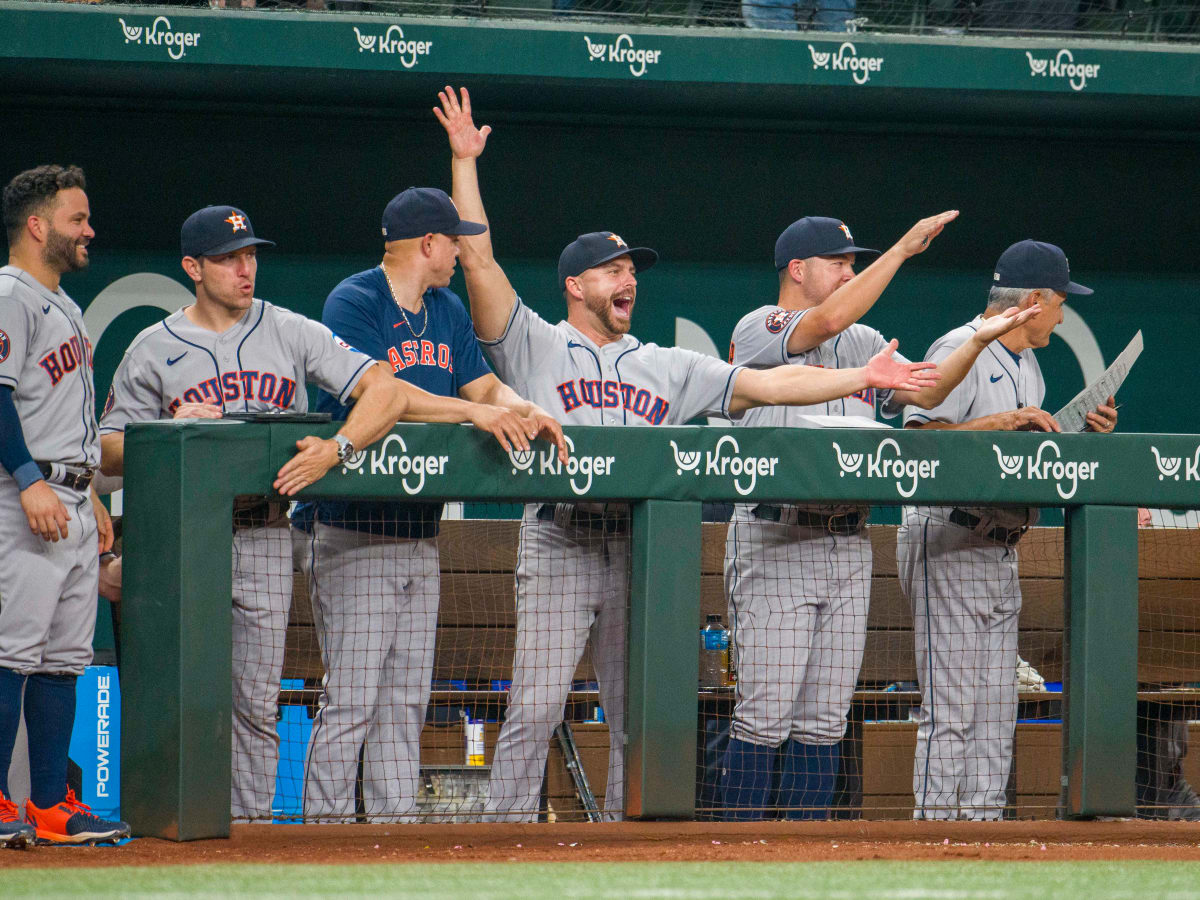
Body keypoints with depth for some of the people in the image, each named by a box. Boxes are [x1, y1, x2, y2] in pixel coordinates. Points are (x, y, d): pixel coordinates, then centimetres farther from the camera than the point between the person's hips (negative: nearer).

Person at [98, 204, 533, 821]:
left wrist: (335, 449, -20)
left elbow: (385, 392, -4)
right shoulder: (153, 350, 5)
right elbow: (108, 454, 4)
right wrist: (172, 429, -14)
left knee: (257, 701, 3)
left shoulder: (291, 333, 6)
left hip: (265, 542, 1)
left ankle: (251, 827, 8)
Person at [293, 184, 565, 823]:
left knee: (406, 699, 9)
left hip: (420, 530, 8)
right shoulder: (353, 303, -10)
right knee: (352, 698, -11)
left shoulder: (448, 311, 16)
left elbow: (484, 385, 11)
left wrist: (527, 410, -12)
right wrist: (478, 412, -29)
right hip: (354, 528, -8)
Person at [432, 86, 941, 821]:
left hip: (639, 551, 4)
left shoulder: (667, 368, 18)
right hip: (559, 545, -4)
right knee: (535, 709, -11)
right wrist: (465, 163, -5)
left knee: (639, 717, 5)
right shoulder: (536, 347, 7)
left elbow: (765, 385, 13)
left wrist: (864, 378, 5)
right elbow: (478, 261, -1)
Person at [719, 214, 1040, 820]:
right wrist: (903, 248, -18)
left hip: (848, 547, 7)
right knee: (766, 713, -10)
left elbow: (924, 392, 9)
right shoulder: (758, 330, -3)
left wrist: (979, 341, -6)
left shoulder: (864, 343, 20)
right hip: (775, 540, -7)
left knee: (824, 719, 6)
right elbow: (826, 322, -21)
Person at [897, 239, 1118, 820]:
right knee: (950, 705, -11)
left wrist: (1085, 433, 8)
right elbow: (920, 439, -20)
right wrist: (1003, 421, -22)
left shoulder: (1026, 364, 19)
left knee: (997, 708, 7)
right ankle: (934, 827, -10)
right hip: (949, 546, -9)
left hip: (1001, 549, 9)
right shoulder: (960, 350, -10)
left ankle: (983, 822, 8)